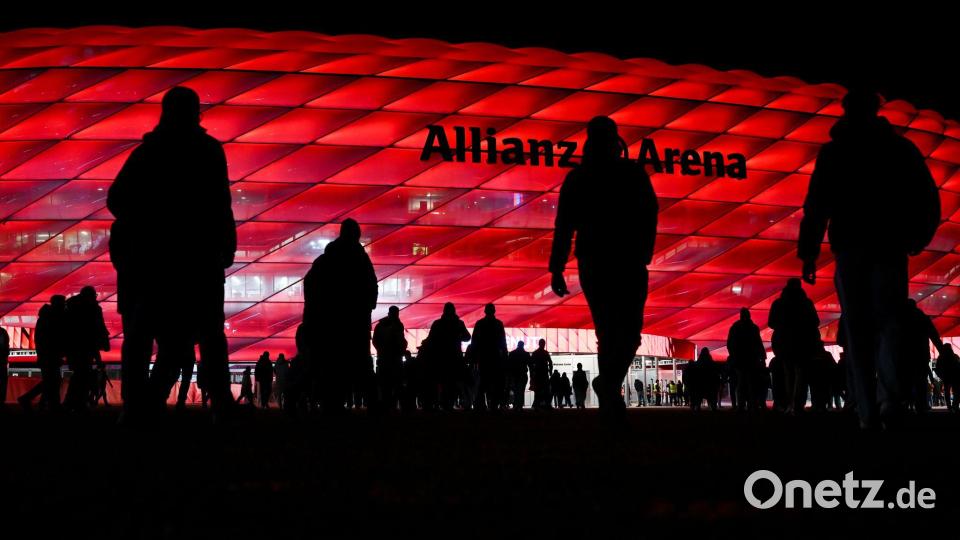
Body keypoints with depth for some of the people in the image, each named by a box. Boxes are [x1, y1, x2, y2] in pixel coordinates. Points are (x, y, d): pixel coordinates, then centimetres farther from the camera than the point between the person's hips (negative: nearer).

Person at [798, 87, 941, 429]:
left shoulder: (833, 153, 5)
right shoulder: (902, 148, 7)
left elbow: (816, 207, -3)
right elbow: (928, 199, 5)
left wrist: (808, 253, -2)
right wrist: (918, 235, 19)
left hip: (850, 248, -1)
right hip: (891, 248, 1)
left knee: (858, 330, 2)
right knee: (887, 321, 6)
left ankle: (868, 411, -5)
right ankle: (889, 395, -16)